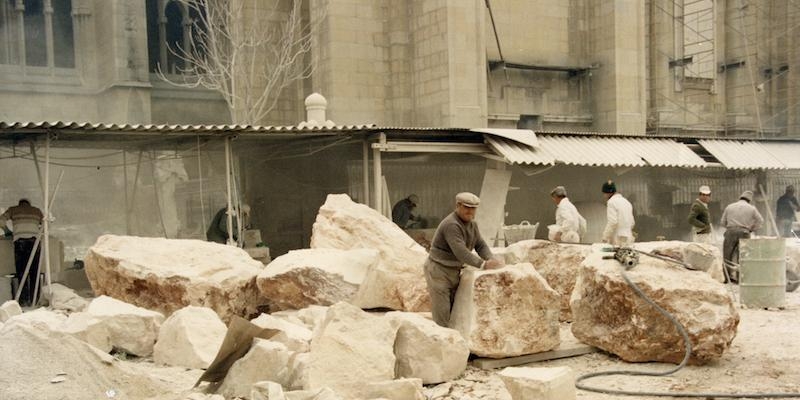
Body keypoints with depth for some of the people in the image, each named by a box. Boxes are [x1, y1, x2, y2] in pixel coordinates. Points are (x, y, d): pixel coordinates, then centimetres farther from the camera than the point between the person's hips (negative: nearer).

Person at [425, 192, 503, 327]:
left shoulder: (472, 224, 5)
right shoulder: (451, 225, -24)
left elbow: (481, 245, 3)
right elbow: (461, 252, -33)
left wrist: (490, 260, -16)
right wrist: (483, 265, -39)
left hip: (454, 271, 9)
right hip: (438, 271, -9)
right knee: (442, 313, -8)